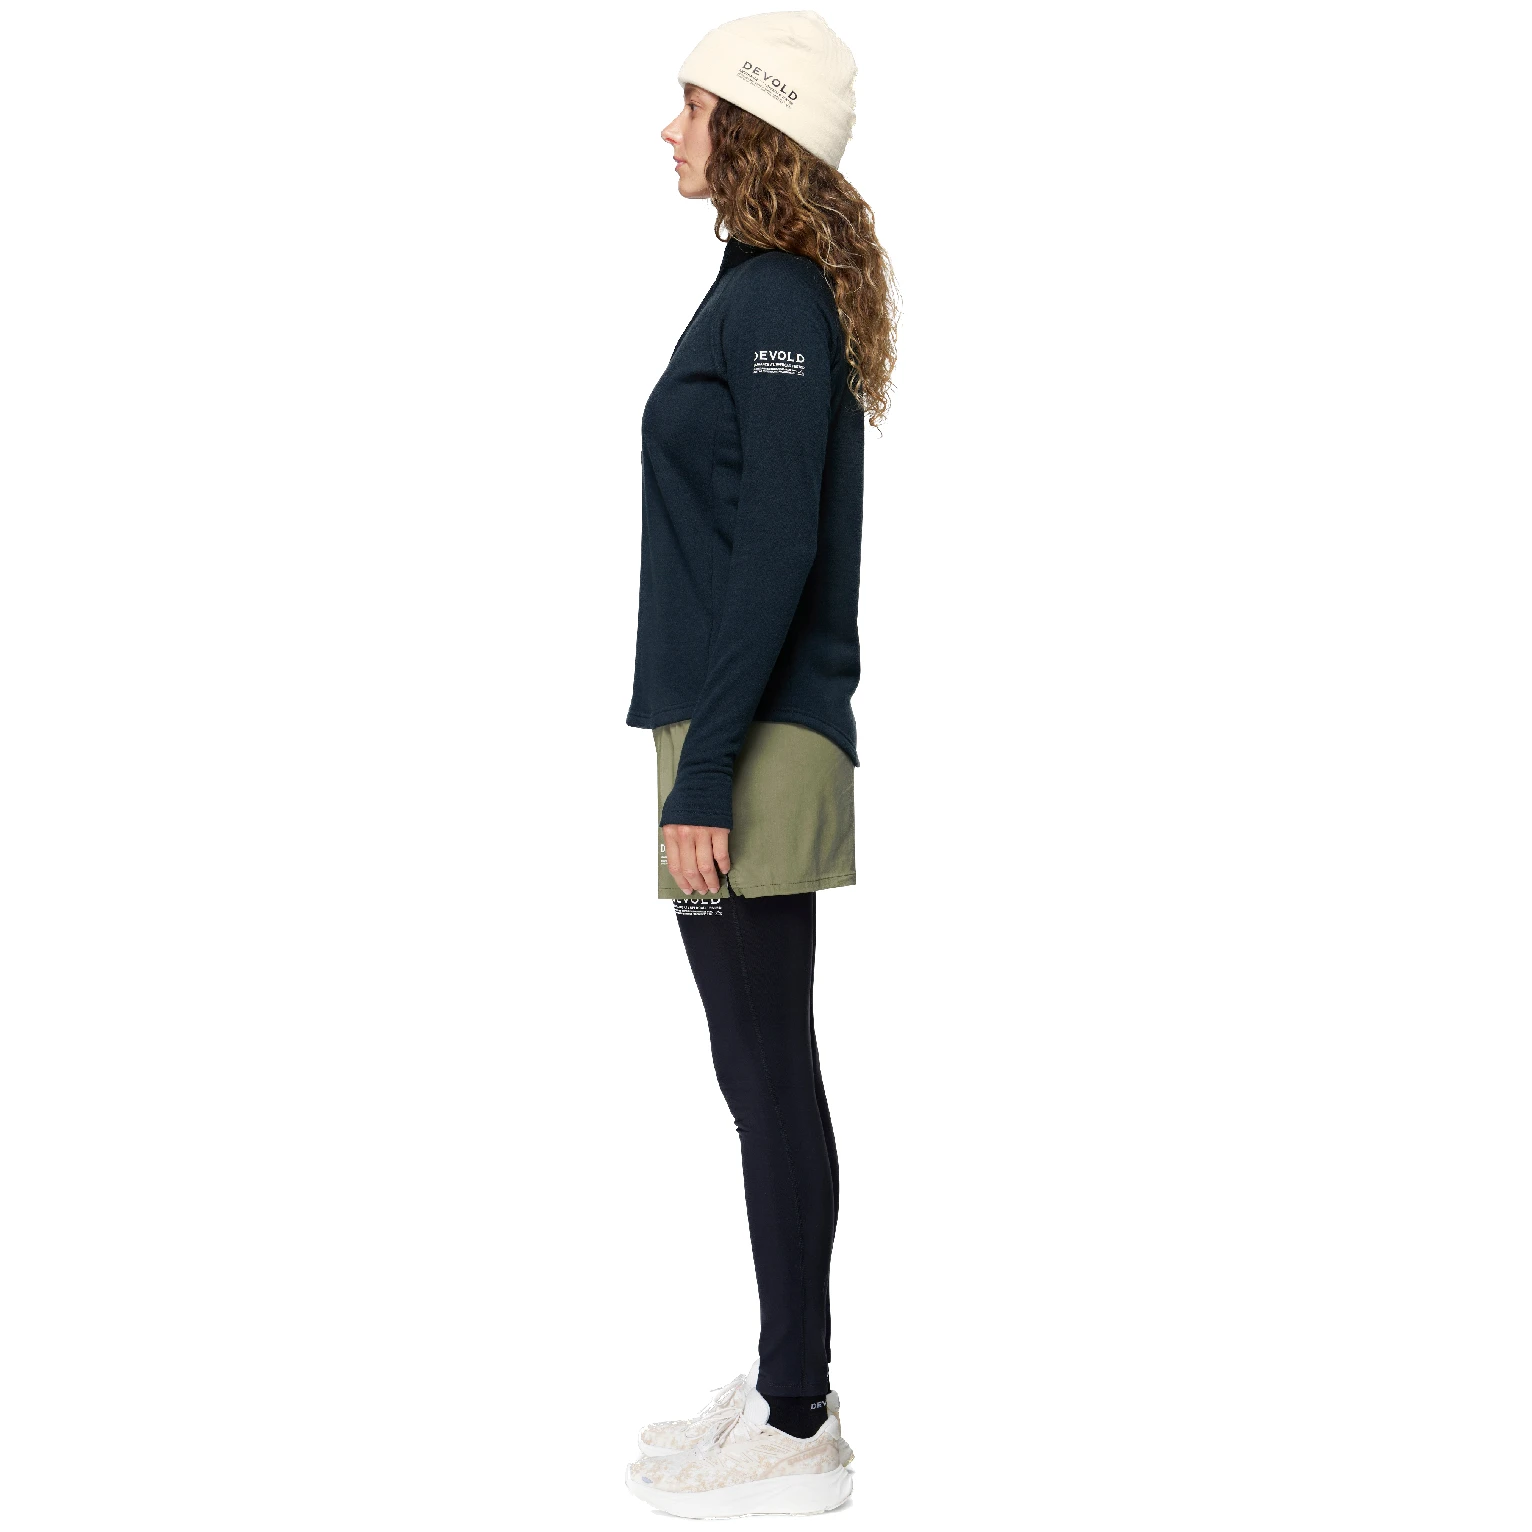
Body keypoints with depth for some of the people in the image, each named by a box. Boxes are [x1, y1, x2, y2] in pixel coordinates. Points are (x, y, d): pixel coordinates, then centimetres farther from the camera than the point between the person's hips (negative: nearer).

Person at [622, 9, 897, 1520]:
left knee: (768, 1077, -3)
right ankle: (786, 1381, 25)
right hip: (753, 731, 10)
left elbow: (776, 551, -19)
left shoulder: (775, 298, -12)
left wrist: (707, 773, -20)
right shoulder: (772, 290, 17)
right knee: (763, 1073, 14)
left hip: (754, 742, -10)